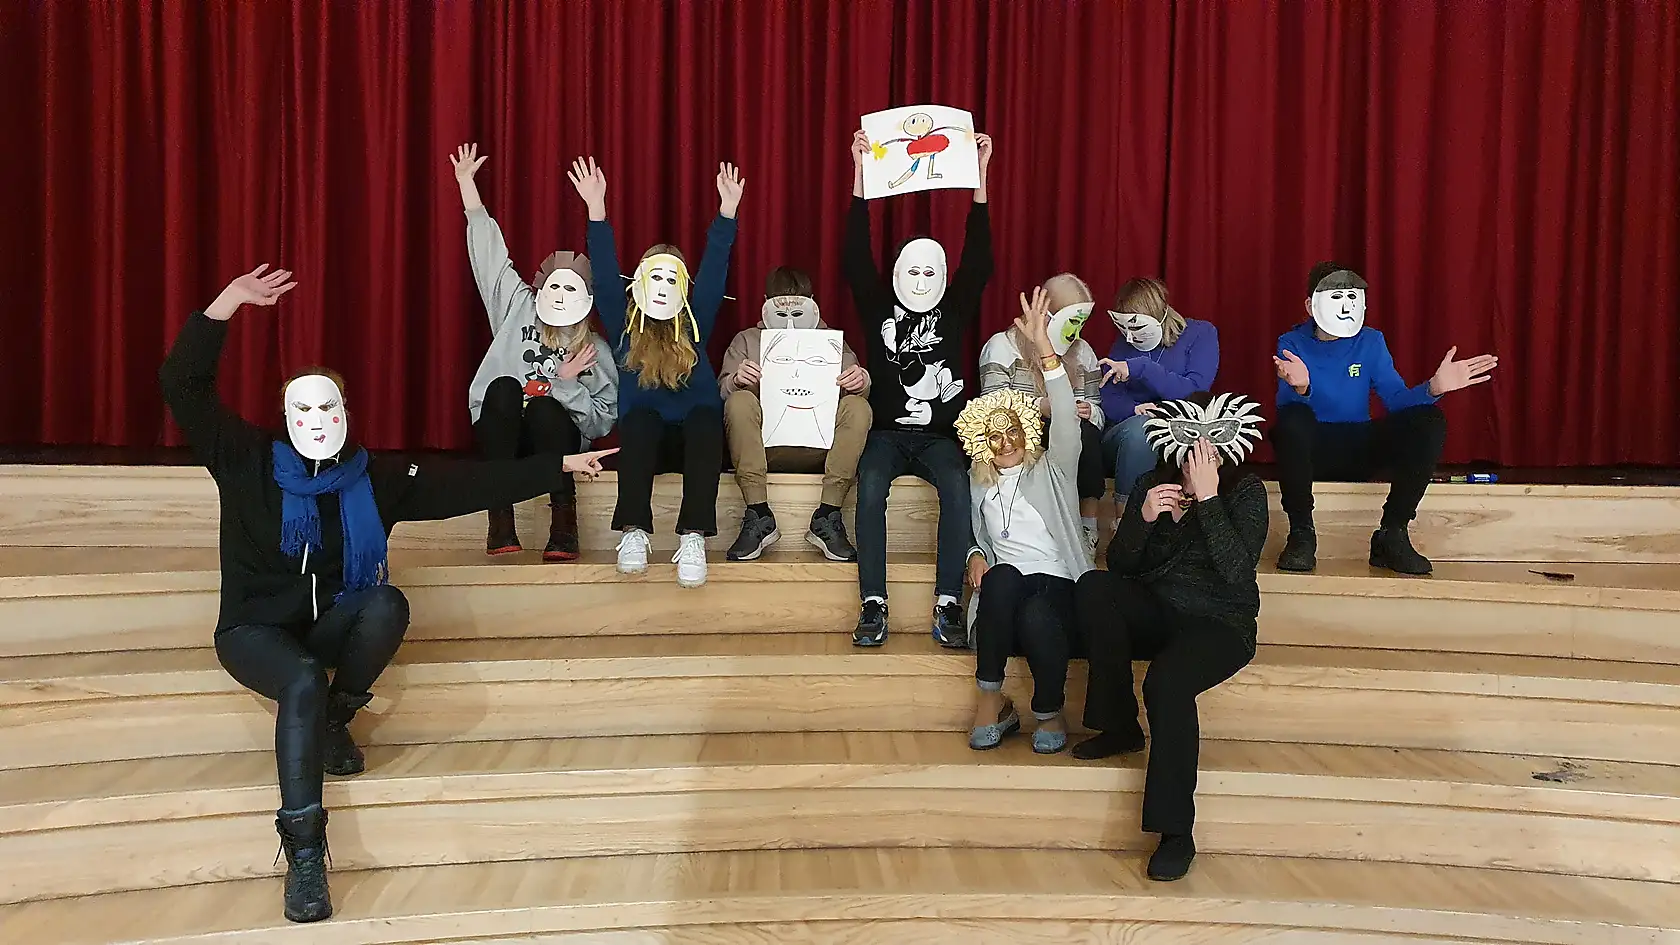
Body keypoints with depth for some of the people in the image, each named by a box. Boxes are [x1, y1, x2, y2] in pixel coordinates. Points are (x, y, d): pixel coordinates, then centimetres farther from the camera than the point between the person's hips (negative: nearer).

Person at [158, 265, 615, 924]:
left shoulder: (375, 480, -3)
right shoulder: (250, 462, -7)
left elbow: (472, 484, -4)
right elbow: (184, 386, -16)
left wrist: (558, 465, -8)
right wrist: (229, 301, -26)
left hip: (328, 627, 3)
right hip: (254, 630, -3)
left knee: (386, 603, -29)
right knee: (305, 683, -35)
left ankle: (336, 721, -5)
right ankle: (304, 853, -31)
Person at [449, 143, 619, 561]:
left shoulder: (596, 350, 4)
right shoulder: (518, 308, 7)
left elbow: (602, 422, -1)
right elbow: (490, 253, 5)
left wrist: (568, 384, -15)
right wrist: (466, 183, 4)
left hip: (556, 435, -1)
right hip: (499, 433, 1)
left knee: (545, 407, -33)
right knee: (503, 387, -30)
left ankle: (563, 525, -34)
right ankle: (500, 521, -36)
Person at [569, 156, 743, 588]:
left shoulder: (695, 326, 12)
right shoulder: (625, 326, 11)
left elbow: (714, 270, 4)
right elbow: (605, 275, -1)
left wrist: (727, 209, -5)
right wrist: (596, 208, -10)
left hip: (696, 438, 1)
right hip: (643, 439, 0)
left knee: (705, 416, -33)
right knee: (640, 416, -34)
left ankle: (693, 536, -42)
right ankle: (633, 532, -39)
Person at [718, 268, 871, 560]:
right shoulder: (747, 340, 19)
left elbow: (854, 388, 9)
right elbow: (722, 391, 5)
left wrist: (861, 382, -15)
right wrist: (736, 380, -19)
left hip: (818, 445, 1)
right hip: (764, 443, -1)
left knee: (858, 407, -26)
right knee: (740, 401, -30)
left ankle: (827, 518, -28)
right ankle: (759, 517, -30)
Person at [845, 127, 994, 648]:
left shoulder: (954, 311, 10)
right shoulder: (880, 308, 8)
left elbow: (979, 261, 0)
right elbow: (856, 259, -3)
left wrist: (980, 176, -7)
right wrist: (861, 174, -10)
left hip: (940, 435, 1)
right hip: (887, 432, 0)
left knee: (957, 486, -31)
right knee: (870, 485, -32)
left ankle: (948, 606, -29)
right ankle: (873, 605, -30)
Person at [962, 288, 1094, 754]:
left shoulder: (1052, 469, 8)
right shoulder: (980, 481, 20)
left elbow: (1066, 423, -12)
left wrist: (1046, 352, -25)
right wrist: (976, 554, 4)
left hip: (1057, 585, -2)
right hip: (1004, 594, 2)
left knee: (1036, 617, -39)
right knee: (1002, 578, -37)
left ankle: (1049, 713, -10)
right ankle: (991, 699, -25)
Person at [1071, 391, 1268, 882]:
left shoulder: (1246, 490, -8)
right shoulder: (1152, 483, 3)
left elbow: (1236, 570, -22)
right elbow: (1119, 563, 0)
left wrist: (1208, 498, -27)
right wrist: (1143, 518, -20)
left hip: (1219, 624, -4)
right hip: (1156, 613, 5)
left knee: (1167, 681, -35)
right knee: (1093, 587, -25)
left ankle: (1176, 833, -24)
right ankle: (1119, 728, -13)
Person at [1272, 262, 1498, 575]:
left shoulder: (1370, 341, 6)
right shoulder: (1292, 344, -4)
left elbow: (1397, 399, -3)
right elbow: (1286, 408, -20)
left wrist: (1432, 387, -24)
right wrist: (1299, 387, -43)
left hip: (1359, 449, 4)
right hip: (1312, 451, -4)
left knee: (1430, 421, -20)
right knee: (1292, 419, -38)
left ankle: (1392, 535, -16)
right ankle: (1301, 534, -24)